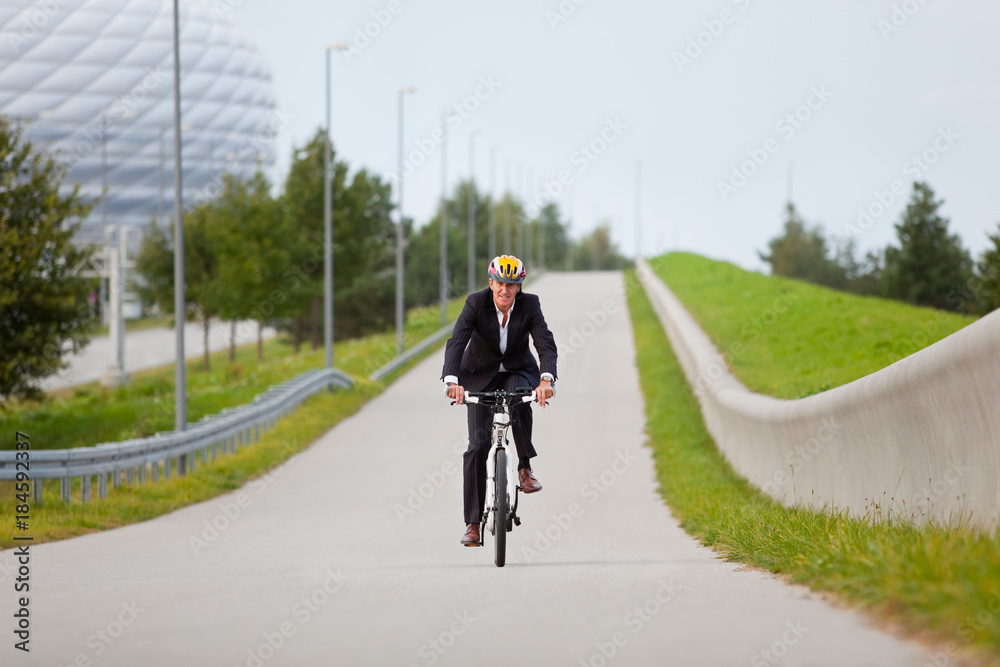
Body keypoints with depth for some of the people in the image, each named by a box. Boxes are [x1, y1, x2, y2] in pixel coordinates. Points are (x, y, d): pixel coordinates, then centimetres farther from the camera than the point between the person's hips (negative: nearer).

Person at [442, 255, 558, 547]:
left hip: (517, 371, 0)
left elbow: (546, 344, -28)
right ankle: (473, 523, -5)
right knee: (478, 444, -11)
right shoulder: (476, 303, -21)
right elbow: (456, 342, -31)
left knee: (519, 400, -37)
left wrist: (546, 379, -47)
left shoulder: (529, 305, -18)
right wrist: (452, 380, -48)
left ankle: (525, 467, -18)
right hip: (481, 374, 0)